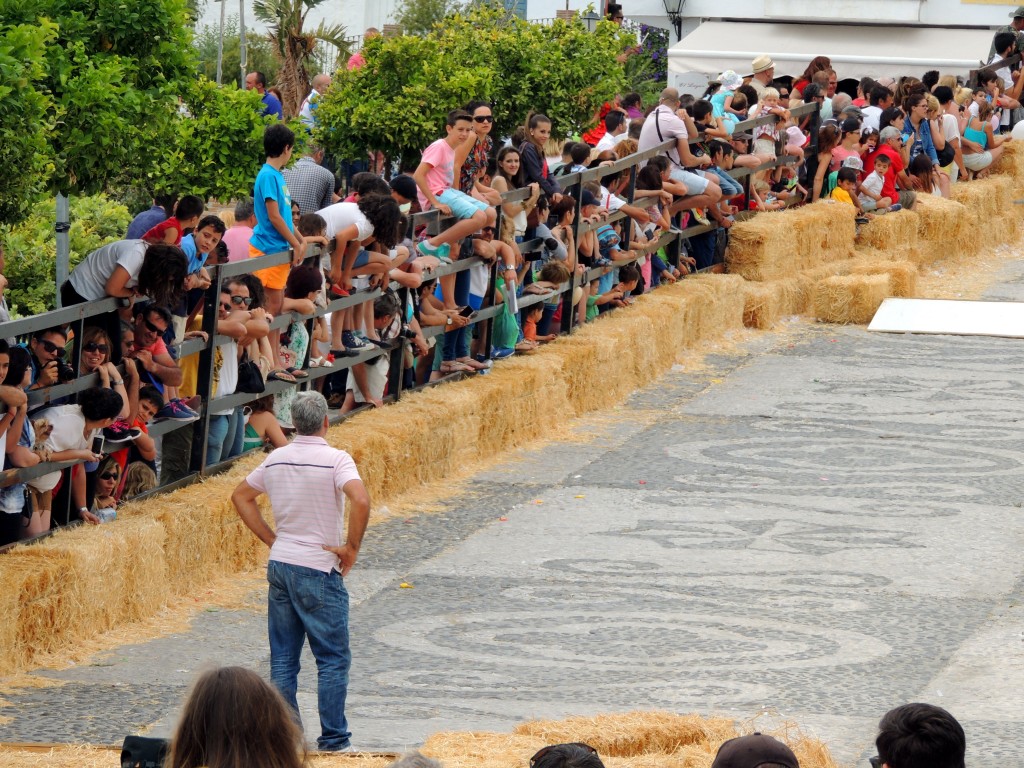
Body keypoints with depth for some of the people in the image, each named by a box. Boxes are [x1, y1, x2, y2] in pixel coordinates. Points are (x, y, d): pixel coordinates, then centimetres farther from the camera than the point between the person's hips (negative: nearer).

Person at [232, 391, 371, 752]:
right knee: (333, 659, 4)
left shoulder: (275, 460, 6)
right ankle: (333, 736, 4)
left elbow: (241, 496, 18)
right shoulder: (335, 460, -13)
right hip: (319, 570, -6)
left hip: (280, 566, 6)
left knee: (283, 659, 10)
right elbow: (360, 501, -28)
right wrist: (351, 548, -15)